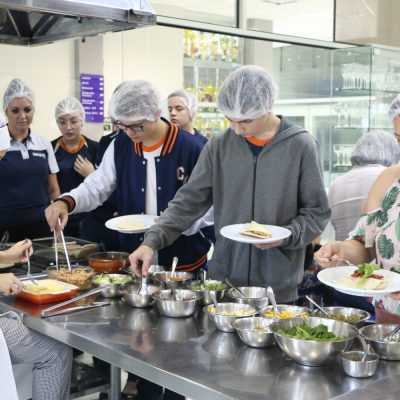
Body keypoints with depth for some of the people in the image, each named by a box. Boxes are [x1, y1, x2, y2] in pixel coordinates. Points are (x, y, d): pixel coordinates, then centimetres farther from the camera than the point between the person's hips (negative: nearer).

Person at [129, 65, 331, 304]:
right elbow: (188, 202, 0)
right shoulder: (220, 146, -1)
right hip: (223, 280, 2)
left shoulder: (301, 146, -7)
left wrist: (285, 236, -17)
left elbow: (317, 212, -1)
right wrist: (152, 241, -11)